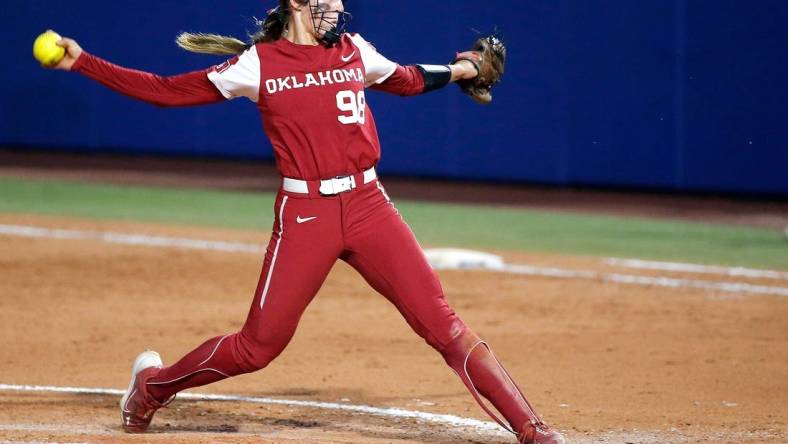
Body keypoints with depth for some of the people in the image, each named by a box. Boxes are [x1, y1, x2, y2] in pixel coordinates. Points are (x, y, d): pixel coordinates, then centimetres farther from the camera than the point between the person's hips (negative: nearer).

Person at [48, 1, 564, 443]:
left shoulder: (354, 51, 10)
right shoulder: (257, 64, 0)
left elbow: (405, 80, 32)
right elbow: (164, 90, 2)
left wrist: (455, 71, 22)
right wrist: (82, 63, -2)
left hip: (368, 204, 2)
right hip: (304, 215, -2)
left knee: (440, 320, -8)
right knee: (260, 344, 1)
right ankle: (154, 384, 27)